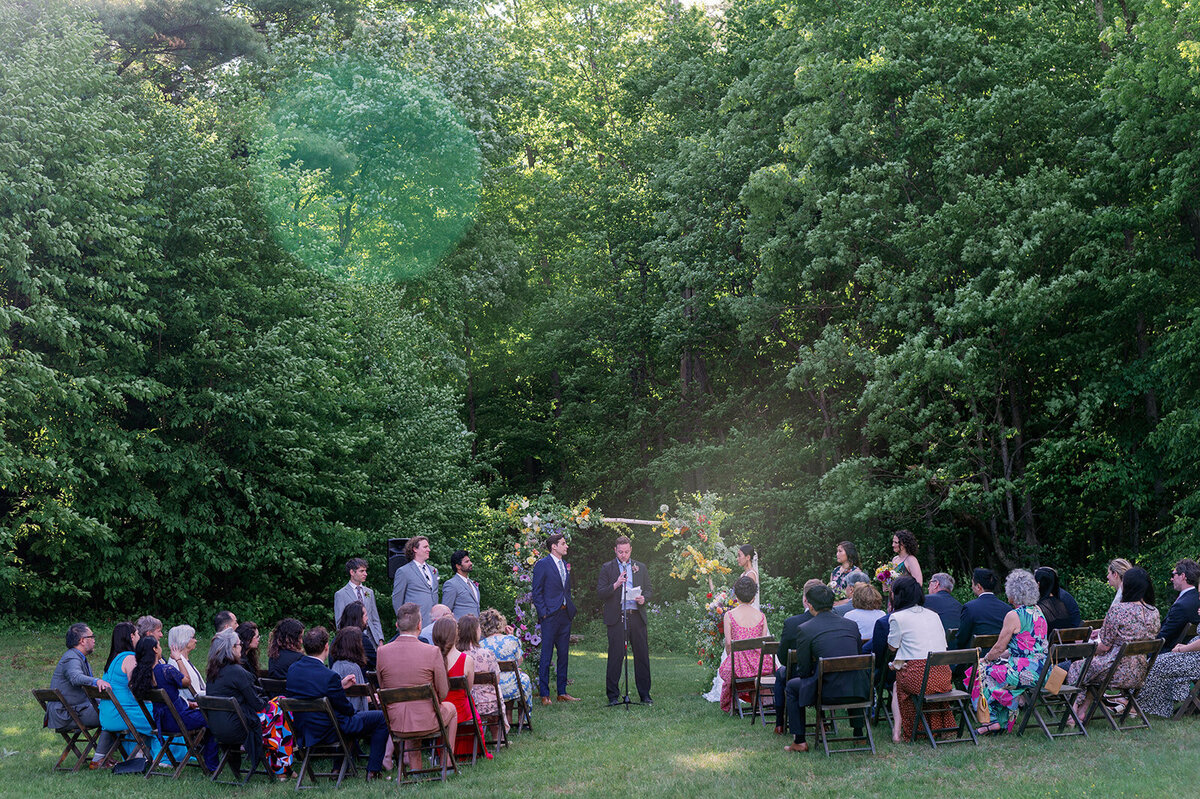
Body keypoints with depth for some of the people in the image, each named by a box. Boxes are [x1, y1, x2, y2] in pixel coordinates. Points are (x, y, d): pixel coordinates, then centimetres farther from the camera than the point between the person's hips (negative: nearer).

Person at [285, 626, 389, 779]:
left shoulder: (293, 669, -5)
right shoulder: (329, 676, -26)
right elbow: (346, 709, -14)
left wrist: (340, 686, 10)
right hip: (329, 733, -8)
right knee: (382, 717, 7)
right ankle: (373, 770, 11)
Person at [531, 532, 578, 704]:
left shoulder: (566, 565, 15)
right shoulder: (543, 565, -6)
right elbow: (537, 593, -7)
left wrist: (571, 609, 13)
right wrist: (543, 613, -13)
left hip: (565, 615, 7)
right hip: (550, 615, -7)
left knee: (563, 655, 9)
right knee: (546, 656, -4)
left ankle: (562, 692, 15)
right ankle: (544, 694, 0)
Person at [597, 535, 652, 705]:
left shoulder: (640, 567, 15)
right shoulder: (607, 568, 6)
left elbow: (648, 589, 18)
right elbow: (600, 593, 0)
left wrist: (643, 598, -4)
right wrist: (616, 585, -15)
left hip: (637, 616, 3)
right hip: (616, 618, -3)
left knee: (642, 656, 3)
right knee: (615, 657, -3)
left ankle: (644, 695, 12)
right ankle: (613, 696, 5)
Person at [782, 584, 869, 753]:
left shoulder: (805, 629, -3)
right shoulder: (851, 624, 9)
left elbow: (803, 671, 2)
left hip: (828, 691, -4)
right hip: (857, 691, 4)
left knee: (791, 687, 24)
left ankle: (799, 742, 22)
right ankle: (858, 732, 40)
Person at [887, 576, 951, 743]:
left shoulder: (898, 618, -3)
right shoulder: (934, 615, 14)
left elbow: (892, 646, 10)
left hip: (918, 677, -5)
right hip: (943, 676, 5)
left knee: (897, 685, 25)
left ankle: (897, 731, 14)